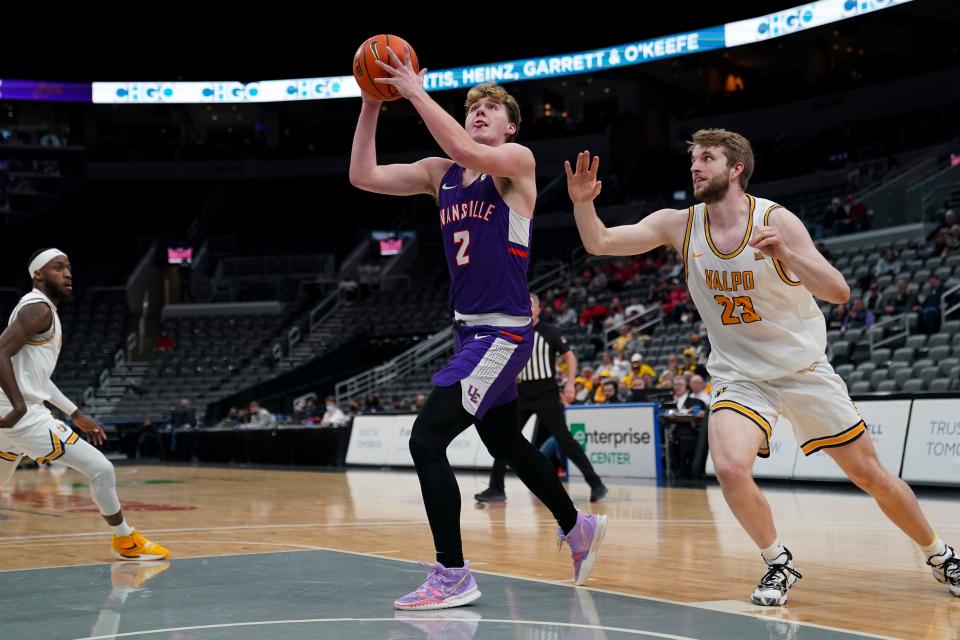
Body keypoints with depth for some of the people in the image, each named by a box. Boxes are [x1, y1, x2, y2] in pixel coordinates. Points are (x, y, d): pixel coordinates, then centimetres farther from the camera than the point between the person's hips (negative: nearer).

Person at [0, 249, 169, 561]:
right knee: (101, 469, -6)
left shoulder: (43, 311, 20)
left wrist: (75, 414, 24)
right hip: (25, 416, -10)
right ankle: (126, 541, 8)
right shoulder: (38, 308, -11)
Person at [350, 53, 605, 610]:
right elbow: (363, 175, 3)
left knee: (426, 439, -15)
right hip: (471, 329, 8)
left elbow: (465, 150, -29)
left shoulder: (519, 161, -8)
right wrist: (373, 104, -4)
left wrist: (415, 91, -22)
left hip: (504, 332, -8)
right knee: (506, 443, 21)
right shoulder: (440, 173, 10)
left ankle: (453, 578, -8)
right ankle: (579, 528, 42)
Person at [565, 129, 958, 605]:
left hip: (804, 369, -2)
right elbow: (600, 243, -10)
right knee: (730, 469, -25)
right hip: (739, 377, 2)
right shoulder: (679, 225, -7)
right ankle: (778, 564, 0)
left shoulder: (776, 221, -16)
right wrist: (583, 203, -29)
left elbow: (839, 292, -23)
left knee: (872, 476, 5)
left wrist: (786, 255, -40)